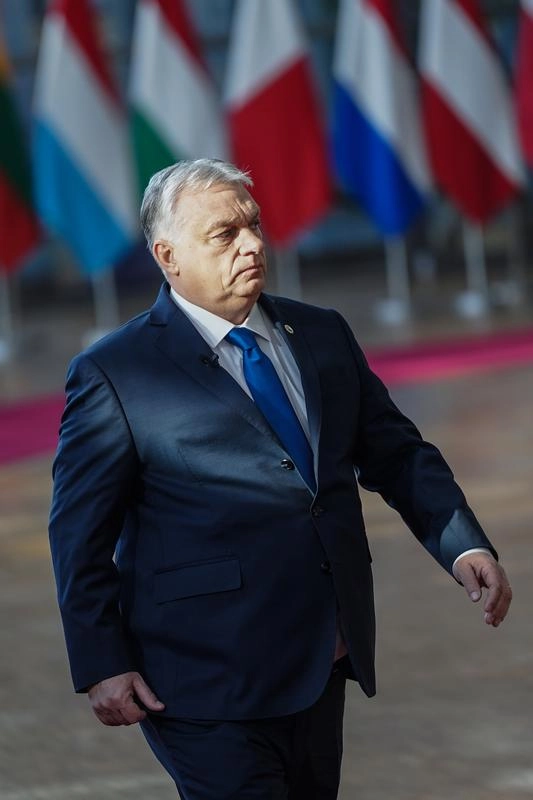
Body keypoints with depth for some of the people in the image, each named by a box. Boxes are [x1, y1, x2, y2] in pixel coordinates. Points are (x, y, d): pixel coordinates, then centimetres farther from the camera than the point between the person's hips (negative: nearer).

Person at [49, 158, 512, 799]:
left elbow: (395, 453, 13)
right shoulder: (114, 374, -6)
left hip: (323, 670, 6)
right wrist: (101, 667, -9)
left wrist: (463, 544, -3)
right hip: (210, 685, -6)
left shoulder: (324, 334, 11)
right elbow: (80, 536, -5)